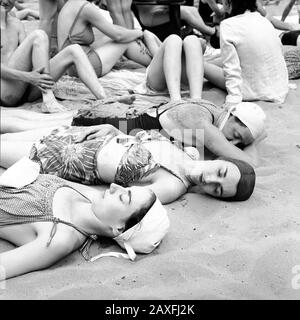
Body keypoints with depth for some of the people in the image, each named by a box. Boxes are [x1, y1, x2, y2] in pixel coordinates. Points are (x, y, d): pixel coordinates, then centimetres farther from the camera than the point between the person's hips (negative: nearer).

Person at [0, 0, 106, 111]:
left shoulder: (16, 24, 21)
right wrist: (27, 77, -30)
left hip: (28, 91, 6)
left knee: (74, 51, -9)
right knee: (38, 36, -23)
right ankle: (48, 100, -32)